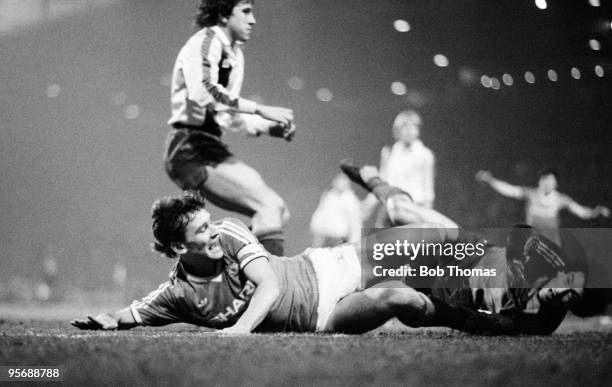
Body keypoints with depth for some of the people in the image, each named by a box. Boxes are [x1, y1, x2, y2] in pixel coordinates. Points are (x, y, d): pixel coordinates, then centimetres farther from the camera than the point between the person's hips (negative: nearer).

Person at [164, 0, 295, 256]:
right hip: (191, 148, -10)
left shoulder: (235, 54, 20)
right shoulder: (206, 41, -8)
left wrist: (270, 128, 6)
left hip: (210, 148, 10)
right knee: (270, 206, -20)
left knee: (278, 212, 6)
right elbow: (203, 92, -26)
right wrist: (261, 110, -26)